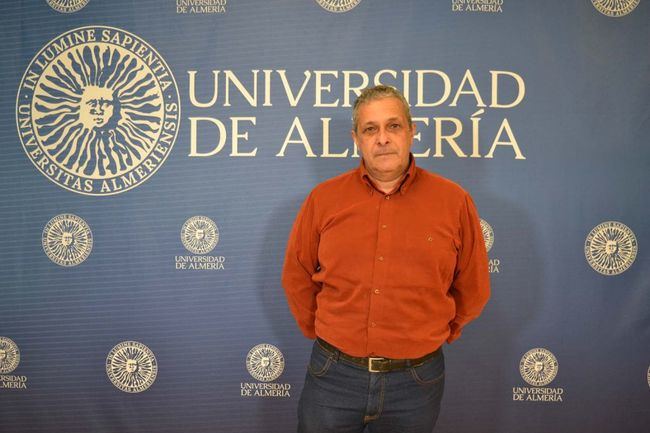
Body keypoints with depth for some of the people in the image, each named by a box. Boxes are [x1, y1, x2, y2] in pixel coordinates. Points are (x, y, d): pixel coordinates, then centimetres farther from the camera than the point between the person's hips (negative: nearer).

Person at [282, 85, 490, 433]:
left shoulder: (454, 202, -4)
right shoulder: (323, 198, -2)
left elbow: (472, 289, 6)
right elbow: (296, 277, 8)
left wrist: (433, 336, 10)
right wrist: (321, 332, 10)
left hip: (417, 379, 0)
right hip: (333, 375, 1)